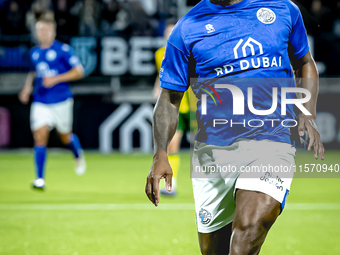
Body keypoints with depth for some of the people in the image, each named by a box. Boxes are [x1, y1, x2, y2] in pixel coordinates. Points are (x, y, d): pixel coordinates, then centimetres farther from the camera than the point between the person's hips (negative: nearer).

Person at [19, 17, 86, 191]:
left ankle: (78, 156, 48)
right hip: (40, 103, 3)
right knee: (39, 138, -11)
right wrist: (27, 88, 8)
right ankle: (40, 180, -14)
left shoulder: (63, 50, -9)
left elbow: (79, 71, -12)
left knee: (65, 137, 13)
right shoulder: (34, 52, 8)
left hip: (61, 101, -3)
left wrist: (56, 79, -22)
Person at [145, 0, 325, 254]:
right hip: (212, 149, 2)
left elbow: (305, 64, 23)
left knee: (251, 224, -28)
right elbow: (169, 99, 7)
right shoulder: (187, 28, 4)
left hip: (272, 141, -1)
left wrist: (308, 115, 7)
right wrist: (160, 154, -7)